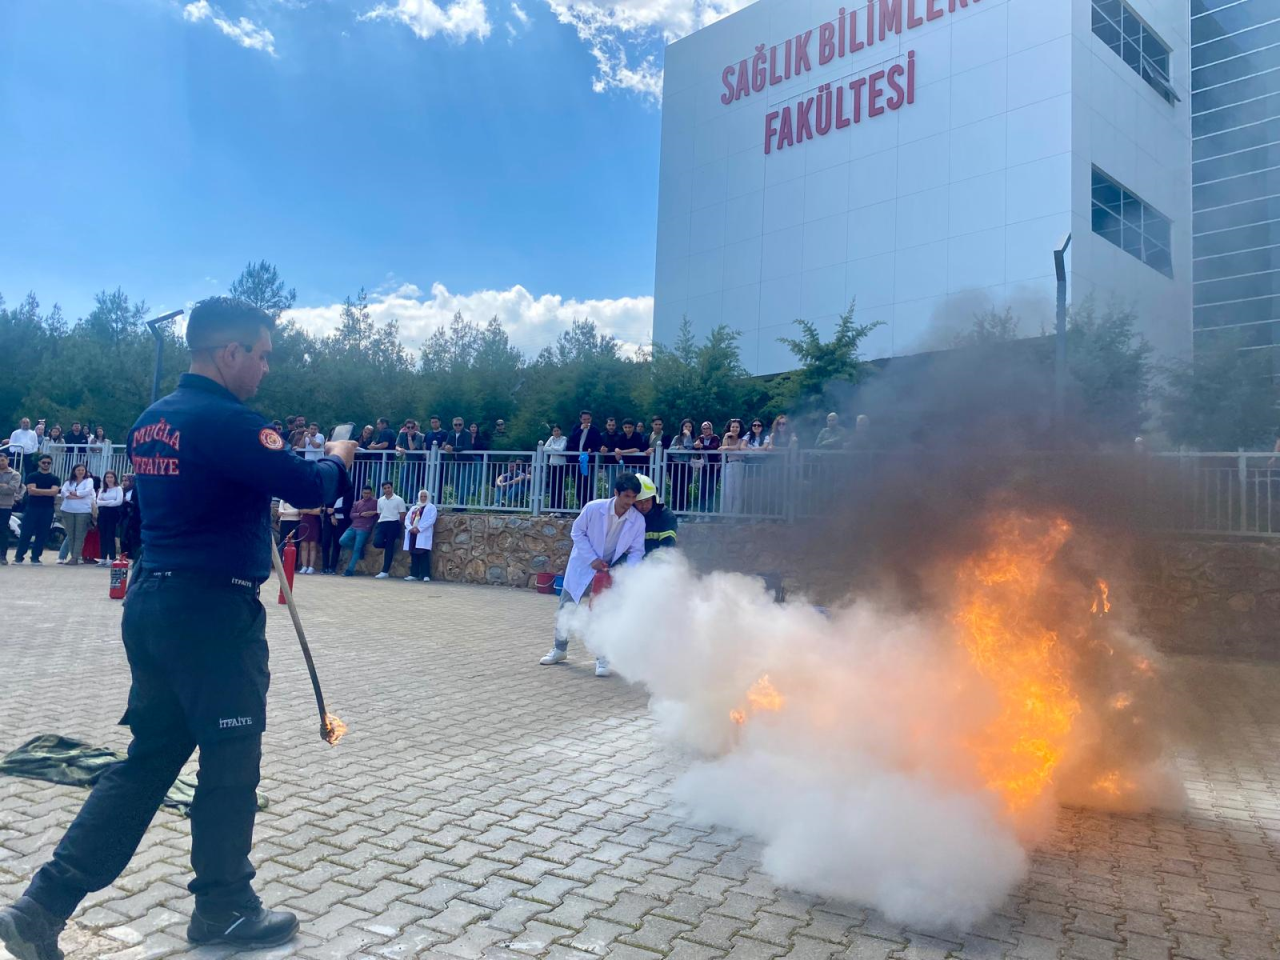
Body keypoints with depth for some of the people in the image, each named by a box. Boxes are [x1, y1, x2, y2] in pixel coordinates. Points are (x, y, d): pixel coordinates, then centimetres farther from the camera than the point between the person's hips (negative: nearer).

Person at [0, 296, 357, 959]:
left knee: (149, 757, 16)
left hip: (152, 603, 9)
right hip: (212, 610, -9)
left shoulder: (150, 421, 12)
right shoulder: (229, 421, -17)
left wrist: (272, 474, 18)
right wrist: (337, 460, 2)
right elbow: (309, 489, -18)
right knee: (230, 762, 7)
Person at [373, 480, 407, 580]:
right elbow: (379, 514, 20)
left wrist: (398, 527, 0)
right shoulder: (380, 500, 15)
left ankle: (385, 571, -1)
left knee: (389, 547, -4)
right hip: (382, 523, 4)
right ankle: (392, 545, 16)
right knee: (377, 542, -18)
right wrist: (381, 522, 8)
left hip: (393, 523, -4)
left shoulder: (399, 500, 0)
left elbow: (402, 515, 0)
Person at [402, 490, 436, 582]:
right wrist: (410, 528, -8)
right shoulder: (414, 507, 23)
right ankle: (414, 574, 9)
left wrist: (419, 528, -17)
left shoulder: (431, 507, 6)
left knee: (424, 555, -10)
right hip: (413, 533, 6)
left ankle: (426, 575, -11)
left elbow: (431, 520, -8)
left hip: (423, 534, -6)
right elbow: (407, 518, 13)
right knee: (413, 554, 5)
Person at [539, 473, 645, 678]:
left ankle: (602, 659, 5)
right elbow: (577, 533, -11)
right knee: (565, 610, 10)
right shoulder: (593, 508, -23)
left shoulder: (638, 520, -18)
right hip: (582, 566, 0)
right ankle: (560, 649, 31)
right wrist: (592, 559, -19)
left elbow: (636, 551, -10)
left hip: (609, 571, 0)